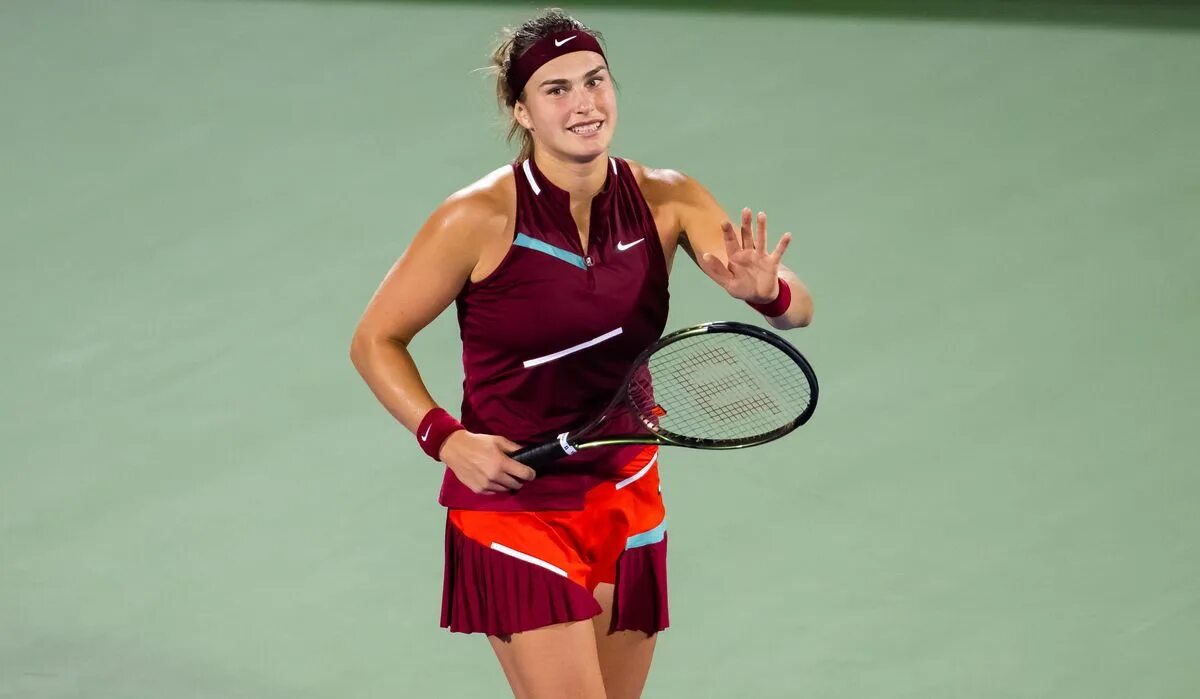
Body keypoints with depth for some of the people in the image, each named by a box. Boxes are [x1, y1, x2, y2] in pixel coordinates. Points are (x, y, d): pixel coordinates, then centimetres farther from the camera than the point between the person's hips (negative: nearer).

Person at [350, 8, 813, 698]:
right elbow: (376, 341, -5)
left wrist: (764, 289, -32)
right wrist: (447, 439, -18)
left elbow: (797, 309, -9)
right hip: (514, 506, -5)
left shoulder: (667, 201, -5)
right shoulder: (479, 219, -15)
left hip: (629, 505, 5)